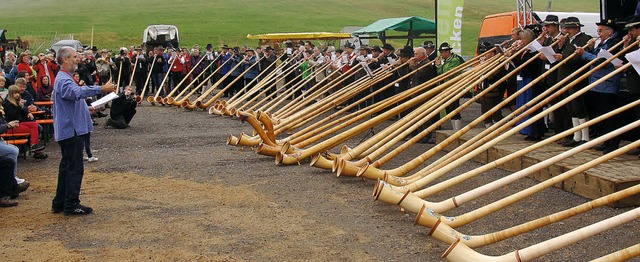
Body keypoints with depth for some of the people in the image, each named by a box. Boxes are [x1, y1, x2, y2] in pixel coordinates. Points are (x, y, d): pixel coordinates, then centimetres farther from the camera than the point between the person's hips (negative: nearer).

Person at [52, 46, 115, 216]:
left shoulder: (64, 78, 19)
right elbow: (78, 92, -38)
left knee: (67, 167, 15)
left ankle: (59, 204, 22)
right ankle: (71, 205, -1)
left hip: (68, 130, 11)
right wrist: (101, 89, -44)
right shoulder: (64, 80, -17)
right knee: (74, 168, -6)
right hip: (71, 130, -11)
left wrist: (86, 109, 27)